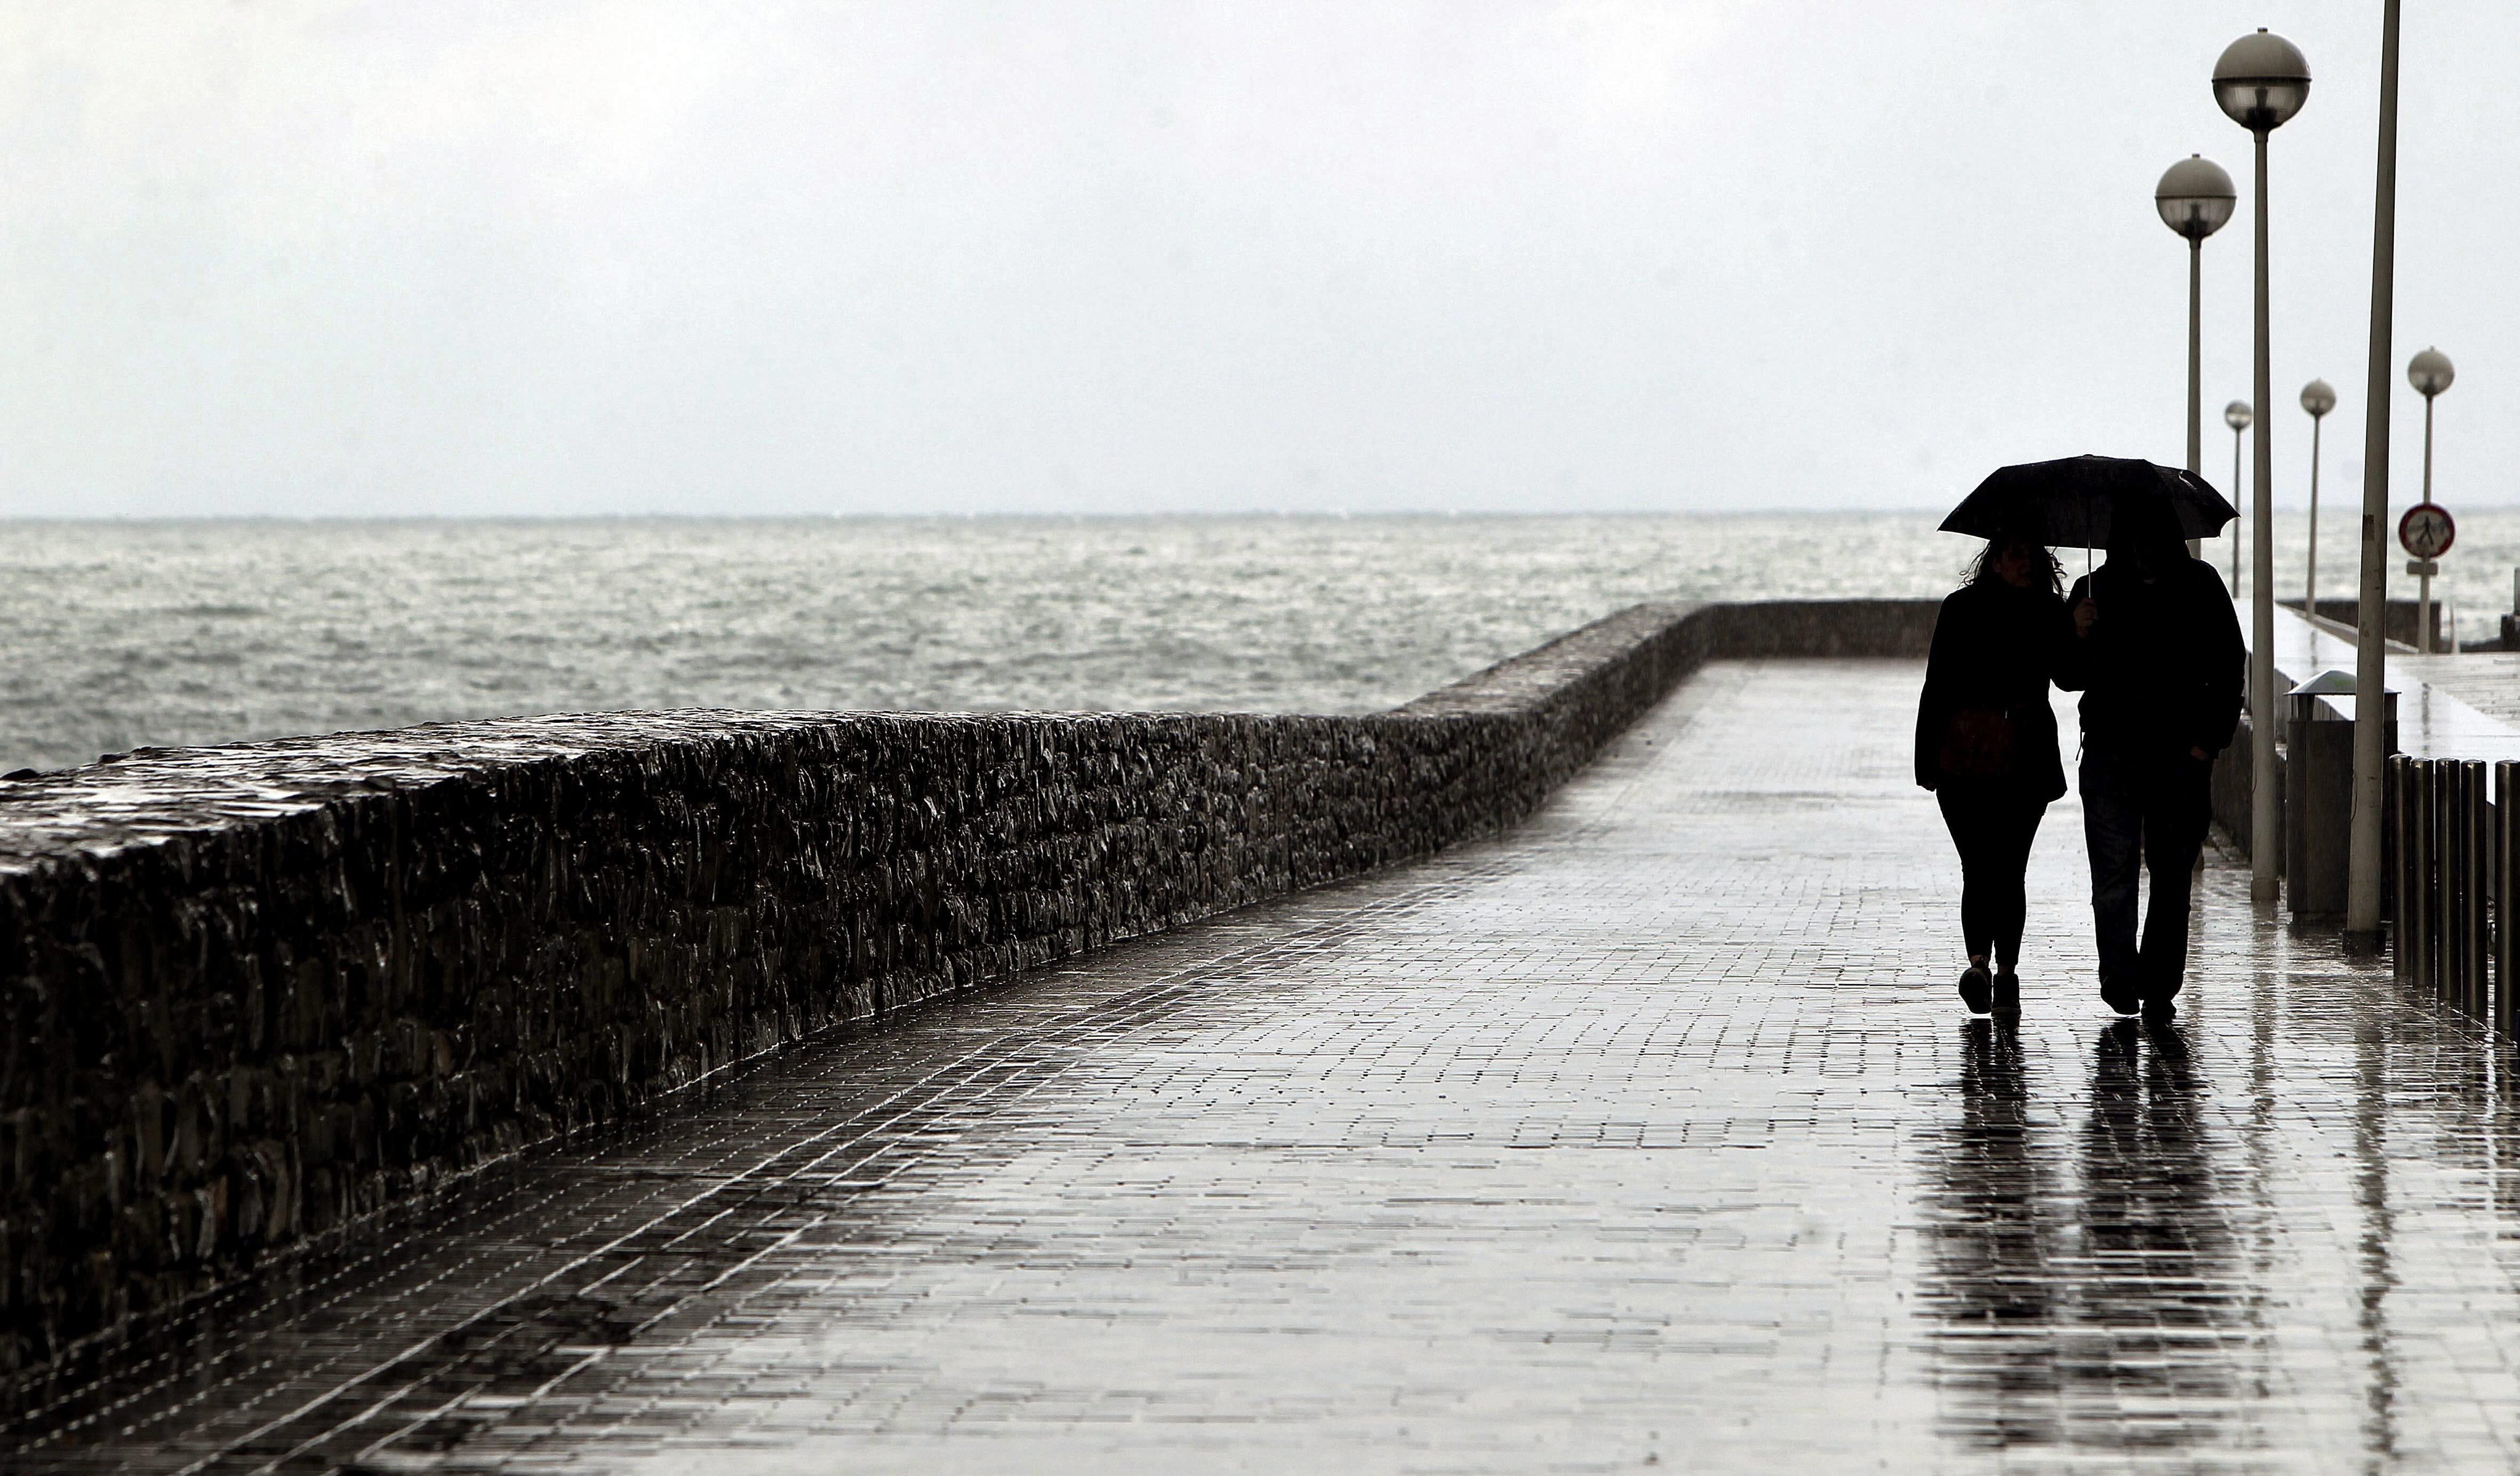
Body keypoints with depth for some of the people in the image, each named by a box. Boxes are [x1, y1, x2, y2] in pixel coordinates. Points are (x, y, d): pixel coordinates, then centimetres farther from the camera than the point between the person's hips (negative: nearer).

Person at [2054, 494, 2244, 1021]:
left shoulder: (2200, 587, 5)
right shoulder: (2095, 591, 6)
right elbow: (2069, 678, 7)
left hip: (2180, 755, 0)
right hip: (2111, 752, 0)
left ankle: (2158, 988, 8)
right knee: (2114, 869, -8)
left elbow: (2229, 665, 7)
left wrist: (2209, 738, -3)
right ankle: (2121, 977, 0)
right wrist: (2077, 637, -13)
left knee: (2172, 872, 2)